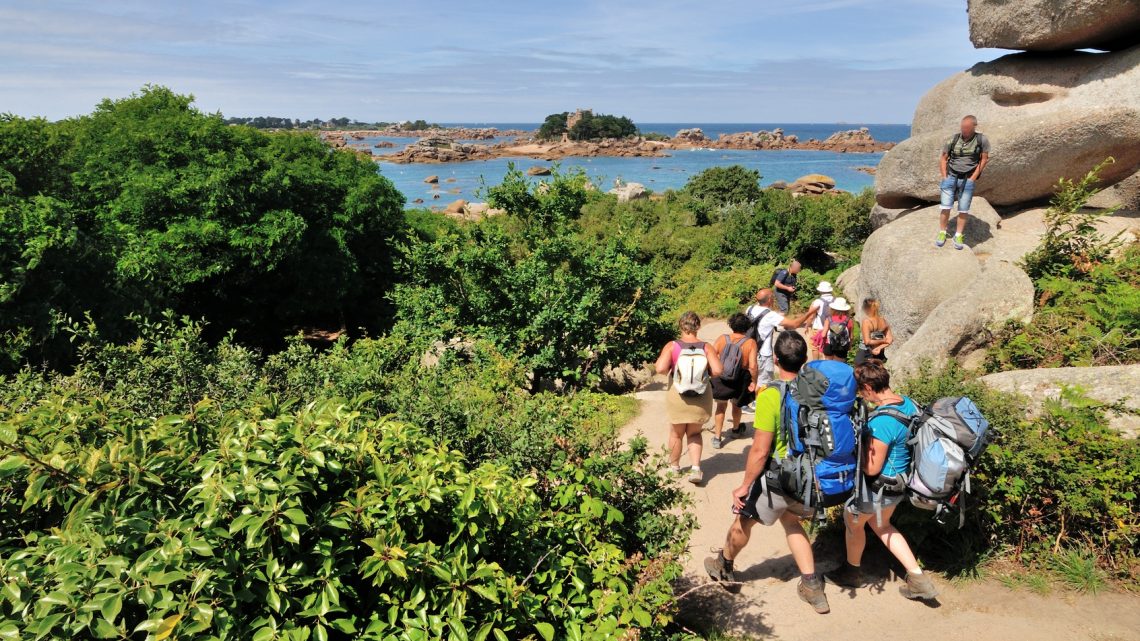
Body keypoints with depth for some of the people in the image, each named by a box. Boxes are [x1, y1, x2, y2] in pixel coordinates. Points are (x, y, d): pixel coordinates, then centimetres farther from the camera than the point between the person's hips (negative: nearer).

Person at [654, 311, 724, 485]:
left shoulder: (672, 346, -10)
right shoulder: (706, 347, -7)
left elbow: (661, 369, -19)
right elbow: (717, 370, -15)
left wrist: (671, 369, 2)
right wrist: (704, 372, 4)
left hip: (678, 397, -1)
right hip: (702, 398, 1)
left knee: (676, 434, 20)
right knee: (695, 433, 21)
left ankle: (674, 466, 38)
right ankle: (696, 468, 5)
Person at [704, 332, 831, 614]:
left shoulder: (770, 396, -24)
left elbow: (760, 451, -21)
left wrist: (745, 486, -8)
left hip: (778, 479, -5)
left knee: (743, 520, 20)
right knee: (790, 520, 30)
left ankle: (725, 568, 44)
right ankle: (812, 585, 25)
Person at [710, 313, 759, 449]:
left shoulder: (722, 339, -9)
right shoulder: (750, 343, -15)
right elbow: (752, 367, -22)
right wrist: (753, 382, -9)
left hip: (721, 379, 0)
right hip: (740, 382, 0)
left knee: (721, 406, 20)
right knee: (736, 405, 27)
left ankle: (717, 437, 16)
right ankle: (736, 428, 51)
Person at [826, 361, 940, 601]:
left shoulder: (882, 421, -34)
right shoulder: (907, 403, -6)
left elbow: (872, 468, -27)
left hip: (878, 488, -8)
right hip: (898, 484, 8)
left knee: (852, 520, 20)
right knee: (880, 525, 29)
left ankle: (852, 572, 44)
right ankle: (918, 578, 28)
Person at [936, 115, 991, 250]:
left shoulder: (982, 140, -7)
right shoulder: (953, 139, -4)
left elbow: (984, 159, 0)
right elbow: (944, 159, 5)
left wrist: (973, 178, -6)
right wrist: (944, 177, -1)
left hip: (968, 180, 0)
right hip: (951, 177, 1)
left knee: (963, 210, 3)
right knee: (946, 208, -3)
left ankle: (958, 236, 13)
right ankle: (942, 234, 10)